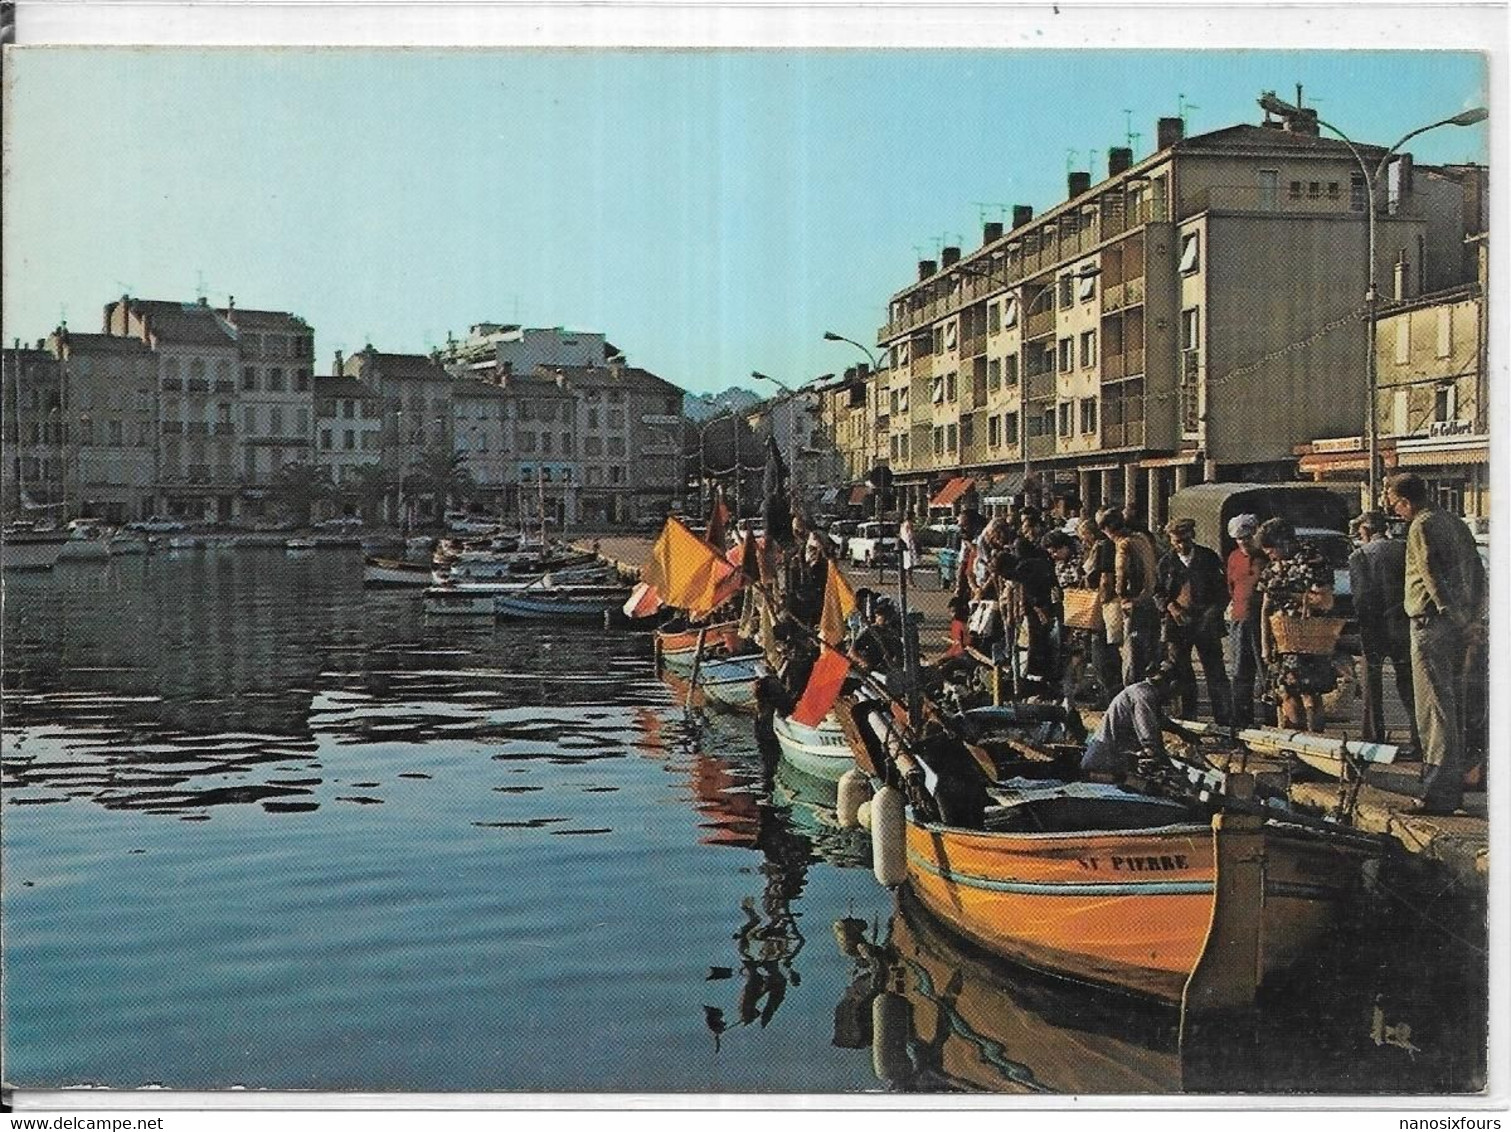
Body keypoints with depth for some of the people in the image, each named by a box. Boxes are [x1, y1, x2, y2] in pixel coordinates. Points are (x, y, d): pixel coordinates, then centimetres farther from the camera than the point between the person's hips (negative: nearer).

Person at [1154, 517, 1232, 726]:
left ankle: (1224, 718, 1)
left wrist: (1214, 610, -6)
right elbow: (1157, 591, 9)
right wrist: (1171, 607, -9)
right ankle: (1187, 716, 13)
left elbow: (1223, 588, 9)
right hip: (1177, 623, 1)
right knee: (1180, 672, 4)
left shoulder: (1209, 557, 6)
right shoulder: (1166, 562, 6)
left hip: (1206, 623, -1)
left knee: (1215, 669, -3)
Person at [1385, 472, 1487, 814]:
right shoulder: (1455, 524, 17)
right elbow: (1478, 574, 17)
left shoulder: (1422, 527, -10)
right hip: (1463, 626, 9)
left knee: (1434, 709, -8)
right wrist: (1475, 622, 16)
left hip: (1433, 623, -9)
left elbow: (1434, 576, -18)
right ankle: (1454, 786, 21)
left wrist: (1456, 619, -19)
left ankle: (1439, 792, -10)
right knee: (1455, 706, 14)